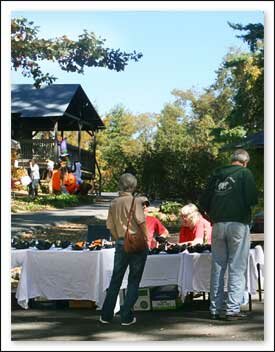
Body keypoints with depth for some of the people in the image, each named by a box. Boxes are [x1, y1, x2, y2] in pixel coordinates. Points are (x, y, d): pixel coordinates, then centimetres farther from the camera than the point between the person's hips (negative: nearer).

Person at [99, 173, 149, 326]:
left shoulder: (113, 203, 6)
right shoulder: (135, 201, -10)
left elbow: (110, 226, 8)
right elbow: (141, 222, -17)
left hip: (121, 244, 4)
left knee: (115, 280, 14)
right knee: (133, 281, 6)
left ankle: (106, 315, 18)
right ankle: (126, 317, 7)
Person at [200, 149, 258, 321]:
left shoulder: (217, 174, 11)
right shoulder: (245, 173, -2)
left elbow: (204, 201, 10)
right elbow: (252, 199, -11)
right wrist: (246, 204, 10)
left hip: (218, 225, 4)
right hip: (238, 223, -4)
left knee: (217, 267, 10)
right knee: (237, 268, 0)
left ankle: (215, 308, 14)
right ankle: (233, 309, -3)